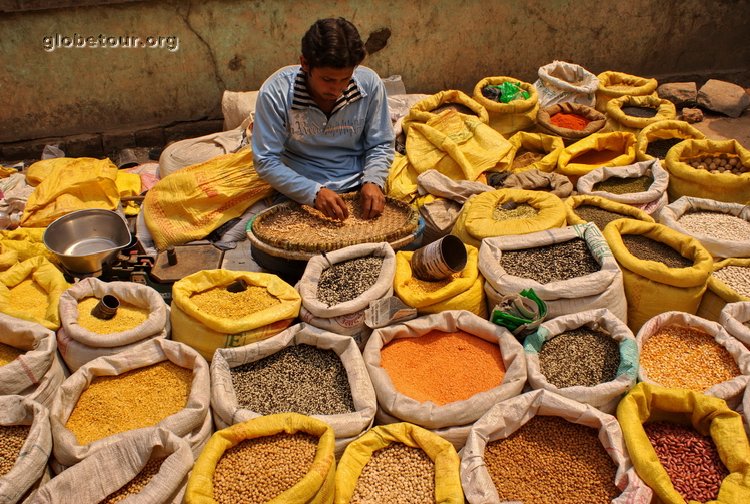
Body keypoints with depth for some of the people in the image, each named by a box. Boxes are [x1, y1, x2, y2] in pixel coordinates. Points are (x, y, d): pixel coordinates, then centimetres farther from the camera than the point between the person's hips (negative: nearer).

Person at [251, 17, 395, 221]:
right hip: (298, 193, -2)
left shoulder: (370, 84, -10)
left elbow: (381, 145, 1)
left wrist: (373, 181, -17)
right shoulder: (274, 93, -17)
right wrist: (314, 192, -26)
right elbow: (265, 161, -14)